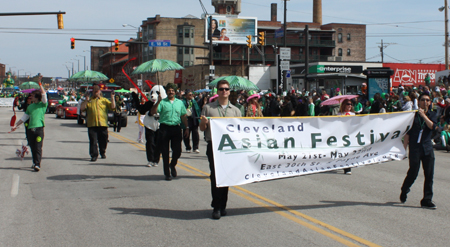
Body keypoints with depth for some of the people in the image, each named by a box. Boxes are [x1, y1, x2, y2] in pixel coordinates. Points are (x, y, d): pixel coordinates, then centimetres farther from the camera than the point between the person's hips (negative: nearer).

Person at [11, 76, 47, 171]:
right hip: (30, 129, 5)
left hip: (39, 128, -5)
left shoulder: (43, 104, 3)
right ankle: (35, 162, 20)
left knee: (38, 147, -9)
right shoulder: (30, 106, 18)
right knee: (32, 148, 8)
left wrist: (39, 83, -14)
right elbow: (24, 118, 23)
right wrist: (16, 125, 19)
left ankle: (37, 164, -10)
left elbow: (44, 94, -12)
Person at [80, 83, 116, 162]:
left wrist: (112, 98, -5)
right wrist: (86, 100, -7)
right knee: (93, 141, -7)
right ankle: (94, 155, -5)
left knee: (103, 140, 9)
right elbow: (82, 108, 1)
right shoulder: (89, 100, 12)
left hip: (103, 124, 1)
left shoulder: (104, 100, 13)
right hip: (92, 124, -1)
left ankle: (103, 153, 30)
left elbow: (113, 107, 2)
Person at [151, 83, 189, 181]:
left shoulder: (180, 102, 13)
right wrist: (158, 102, -19)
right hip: (164, 128, -2)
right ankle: (167, 173, 13)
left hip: (176, 128, 2)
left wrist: (187, 127, 9)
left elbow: (183, 116, 16)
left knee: (177, 150, -2)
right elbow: (153, 112, -9)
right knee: (165, 152, 3)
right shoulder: (162, 102, 2)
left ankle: (172, 165, 29)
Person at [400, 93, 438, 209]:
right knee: (413, 173, -3)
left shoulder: (432, 115, 10)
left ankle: (427, 200, 7)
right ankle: (404, 191, 25)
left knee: (429, 175, -1)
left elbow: (432, 126, -10)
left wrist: (423, 115, -17)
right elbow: (407, 133, 2)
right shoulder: (413, 114, 3)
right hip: (415, 148, -3)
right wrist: (404, 148, -2)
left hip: (428, 148, 3)